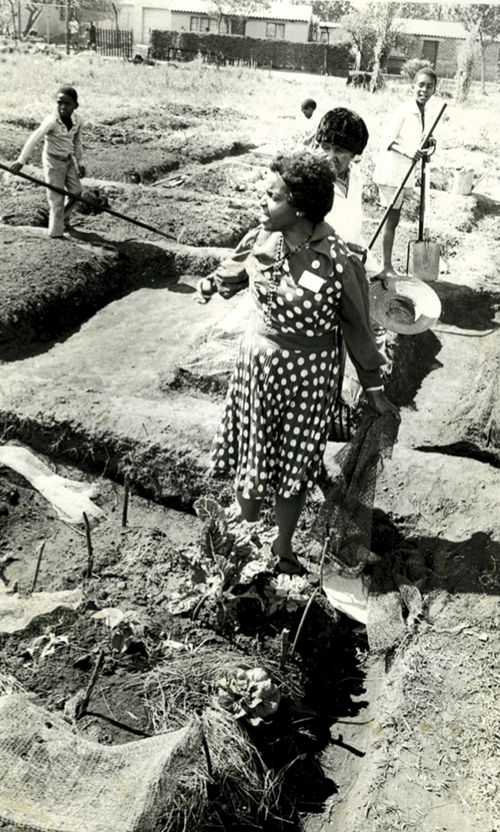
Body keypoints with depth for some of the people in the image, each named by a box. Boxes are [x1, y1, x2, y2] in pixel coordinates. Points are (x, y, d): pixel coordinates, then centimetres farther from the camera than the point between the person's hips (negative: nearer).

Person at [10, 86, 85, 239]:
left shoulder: (77, 120, -7)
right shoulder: (52, 121, -26)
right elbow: (34, 139, -35)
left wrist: (80, 162, 9)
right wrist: (21, 160, -45)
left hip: (69, 159, 6)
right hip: (53, 161, -6)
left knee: (76, 191, 10)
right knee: (57, 199, -3)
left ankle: (64, 217, 35)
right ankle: (56, 233, 8)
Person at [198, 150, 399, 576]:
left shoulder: (339, 263, -22)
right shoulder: (260, 240, -11)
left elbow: (357, 328, -10)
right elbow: (234, 272, 15)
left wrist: (373, 387, -3)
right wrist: (213, 282, 2)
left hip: (309, 374, -2)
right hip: (257, 363, 3)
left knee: (295, 465, 13)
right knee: (250, 454, 14)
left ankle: (284, 546, 36)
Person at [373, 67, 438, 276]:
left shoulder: (422, 113, 12)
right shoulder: (403, 110, -13)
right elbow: (388, 140, -18)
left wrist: (427, 148, -1)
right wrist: (407, 151, -32)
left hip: (406, 173, 8)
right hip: (391, 172, -8)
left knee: (394, 219, 11)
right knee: (392, 218, -6)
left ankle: (387, 264, 17)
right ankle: (387, 266, -1)